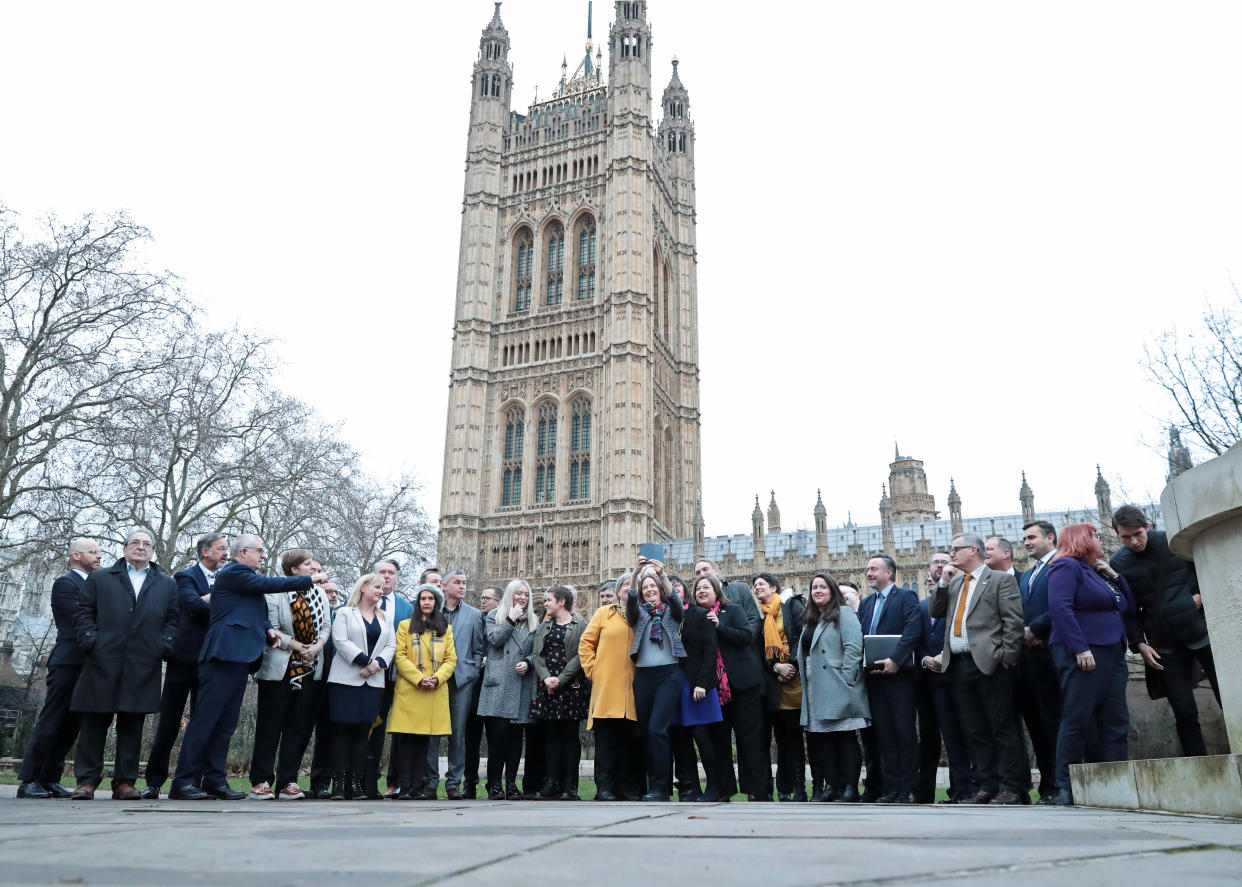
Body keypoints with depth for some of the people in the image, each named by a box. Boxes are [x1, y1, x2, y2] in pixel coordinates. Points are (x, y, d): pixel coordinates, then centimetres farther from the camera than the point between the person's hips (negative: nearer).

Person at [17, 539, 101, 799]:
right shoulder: (65, 583, -4)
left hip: (86, 664, 7)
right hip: (69, 662, -7)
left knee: (70, 725, 8)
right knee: (50, 722, -4)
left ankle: (50, 779, 13)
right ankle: (29, 780, 2)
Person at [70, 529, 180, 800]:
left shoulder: (167, 585, 16)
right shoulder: (99, 579, 15)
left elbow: (174, 619, 10)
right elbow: (83, 613, 8)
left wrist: (163, 646, -4)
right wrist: (91, 641, -5)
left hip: (143, 666, 1)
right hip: (103, 663, -1)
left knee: (132, 724, 3)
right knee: (94, 722, 1)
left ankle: (125, 781, 10)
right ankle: (86, 781, 10)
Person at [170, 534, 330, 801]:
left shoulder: (246, 577, 23)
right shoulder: (233, 572, -6)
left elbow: (257, 615, 26)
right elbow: (269, 584, -14)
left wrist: (268, 629, 5)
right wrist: (311, 579, -8)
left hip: (240, 658, 10)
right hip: (225, 655, -10)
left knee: (226, 723, 9)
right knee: (205, 720, -8)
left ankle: (215, 780, 12)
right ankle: (184, 782, -4)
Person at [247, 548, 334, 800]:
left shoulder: (319, 593, 7)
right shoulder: (276, 593, -8)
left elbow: (326, 626, 9)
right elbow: (273, 630, -12)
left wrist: (318, 646, -8)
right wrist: (298, 647, -13)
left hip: (308, 669, 5)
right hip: (279, 668, -5)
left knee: (299, 726, 6)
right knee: (270, 724, 1)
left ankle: (288, 782, 12)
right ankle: (261, 781, 9)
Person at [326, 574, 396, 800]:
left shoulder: (384, 618, 19)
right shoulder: (344, 613, 4)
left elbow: (391, 645, 9)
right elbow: (341, 641, -10)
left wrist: (378, 663, -9)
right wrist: (365, 661, -16)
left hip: (373, 681, 4)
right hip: (346, 679, -4)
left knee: (362, 730, 4)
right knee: (342, 730, -4)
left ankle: (355, 782, 7)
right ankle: (339, 783, 0)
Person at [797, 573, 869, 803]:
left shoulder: (843, 614, -4)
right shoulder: (810, 619, 20)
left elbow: (854, 647, -14)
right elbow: (802, 653, 24)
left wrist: (846, 678, -19)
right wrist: (804, 679, 14)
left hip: (838, 689, -8)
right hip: (816, 692, 8)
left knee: (845, 738, -3)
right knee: (821, 738, 7)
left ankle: (851, 789, 1)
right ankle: (831, 785, 14)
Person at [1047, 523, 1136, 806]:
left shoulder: (1099, 572, 23)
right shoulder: (1066, 567, -4)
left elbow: (1129, 607, 22)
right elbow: (1060, 607, -17)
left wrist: (1113, 575, 12)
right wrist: (1080, 648, -24)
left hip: (1112, 654, 9)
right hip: (1082, 655, -9)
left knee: (1116, 722, 6)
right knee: (1076, 720, -9)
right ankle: (1065, 788, -5)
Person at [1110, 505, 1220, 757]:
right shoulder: (1118, 564, -1)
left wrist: (1202, 597, -7)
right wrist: (1140, 644, -2)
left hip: (1202, 632, -1)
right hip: (1165, 647, 1)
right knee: (1184, 713, 2)